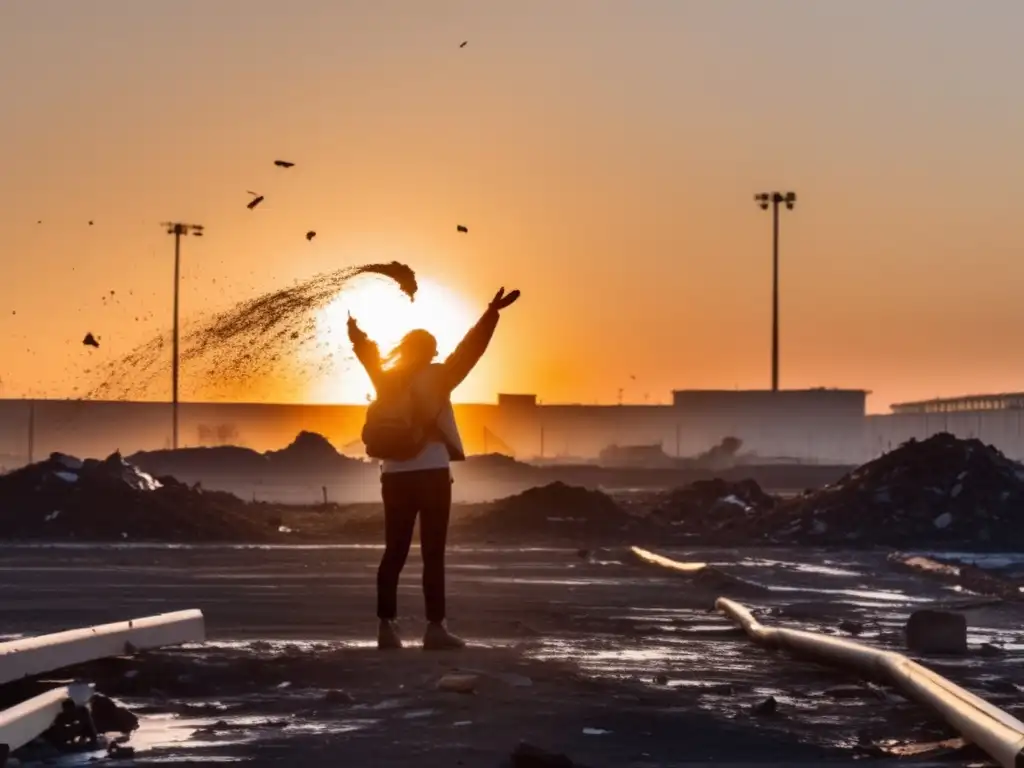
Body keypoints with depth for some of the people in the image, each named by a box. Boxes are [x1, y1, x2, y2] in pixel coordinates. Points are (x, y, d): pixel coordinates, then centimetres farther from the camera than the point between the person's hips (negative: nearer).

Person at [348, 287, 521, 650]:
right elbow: (468, 351, -7)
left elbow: (368, 353, 25)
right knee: (433, 554, -6)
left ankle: (387, 626, 3)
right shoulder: (435, 377, -4)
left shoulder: (386, 379, 9)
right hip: (430, 472, -5)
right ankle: (435, 627, -9)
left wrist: (355, 332, 44)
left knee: (395, 552, 7)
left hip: (395, 474, 5)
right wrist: (491, 314, -3)